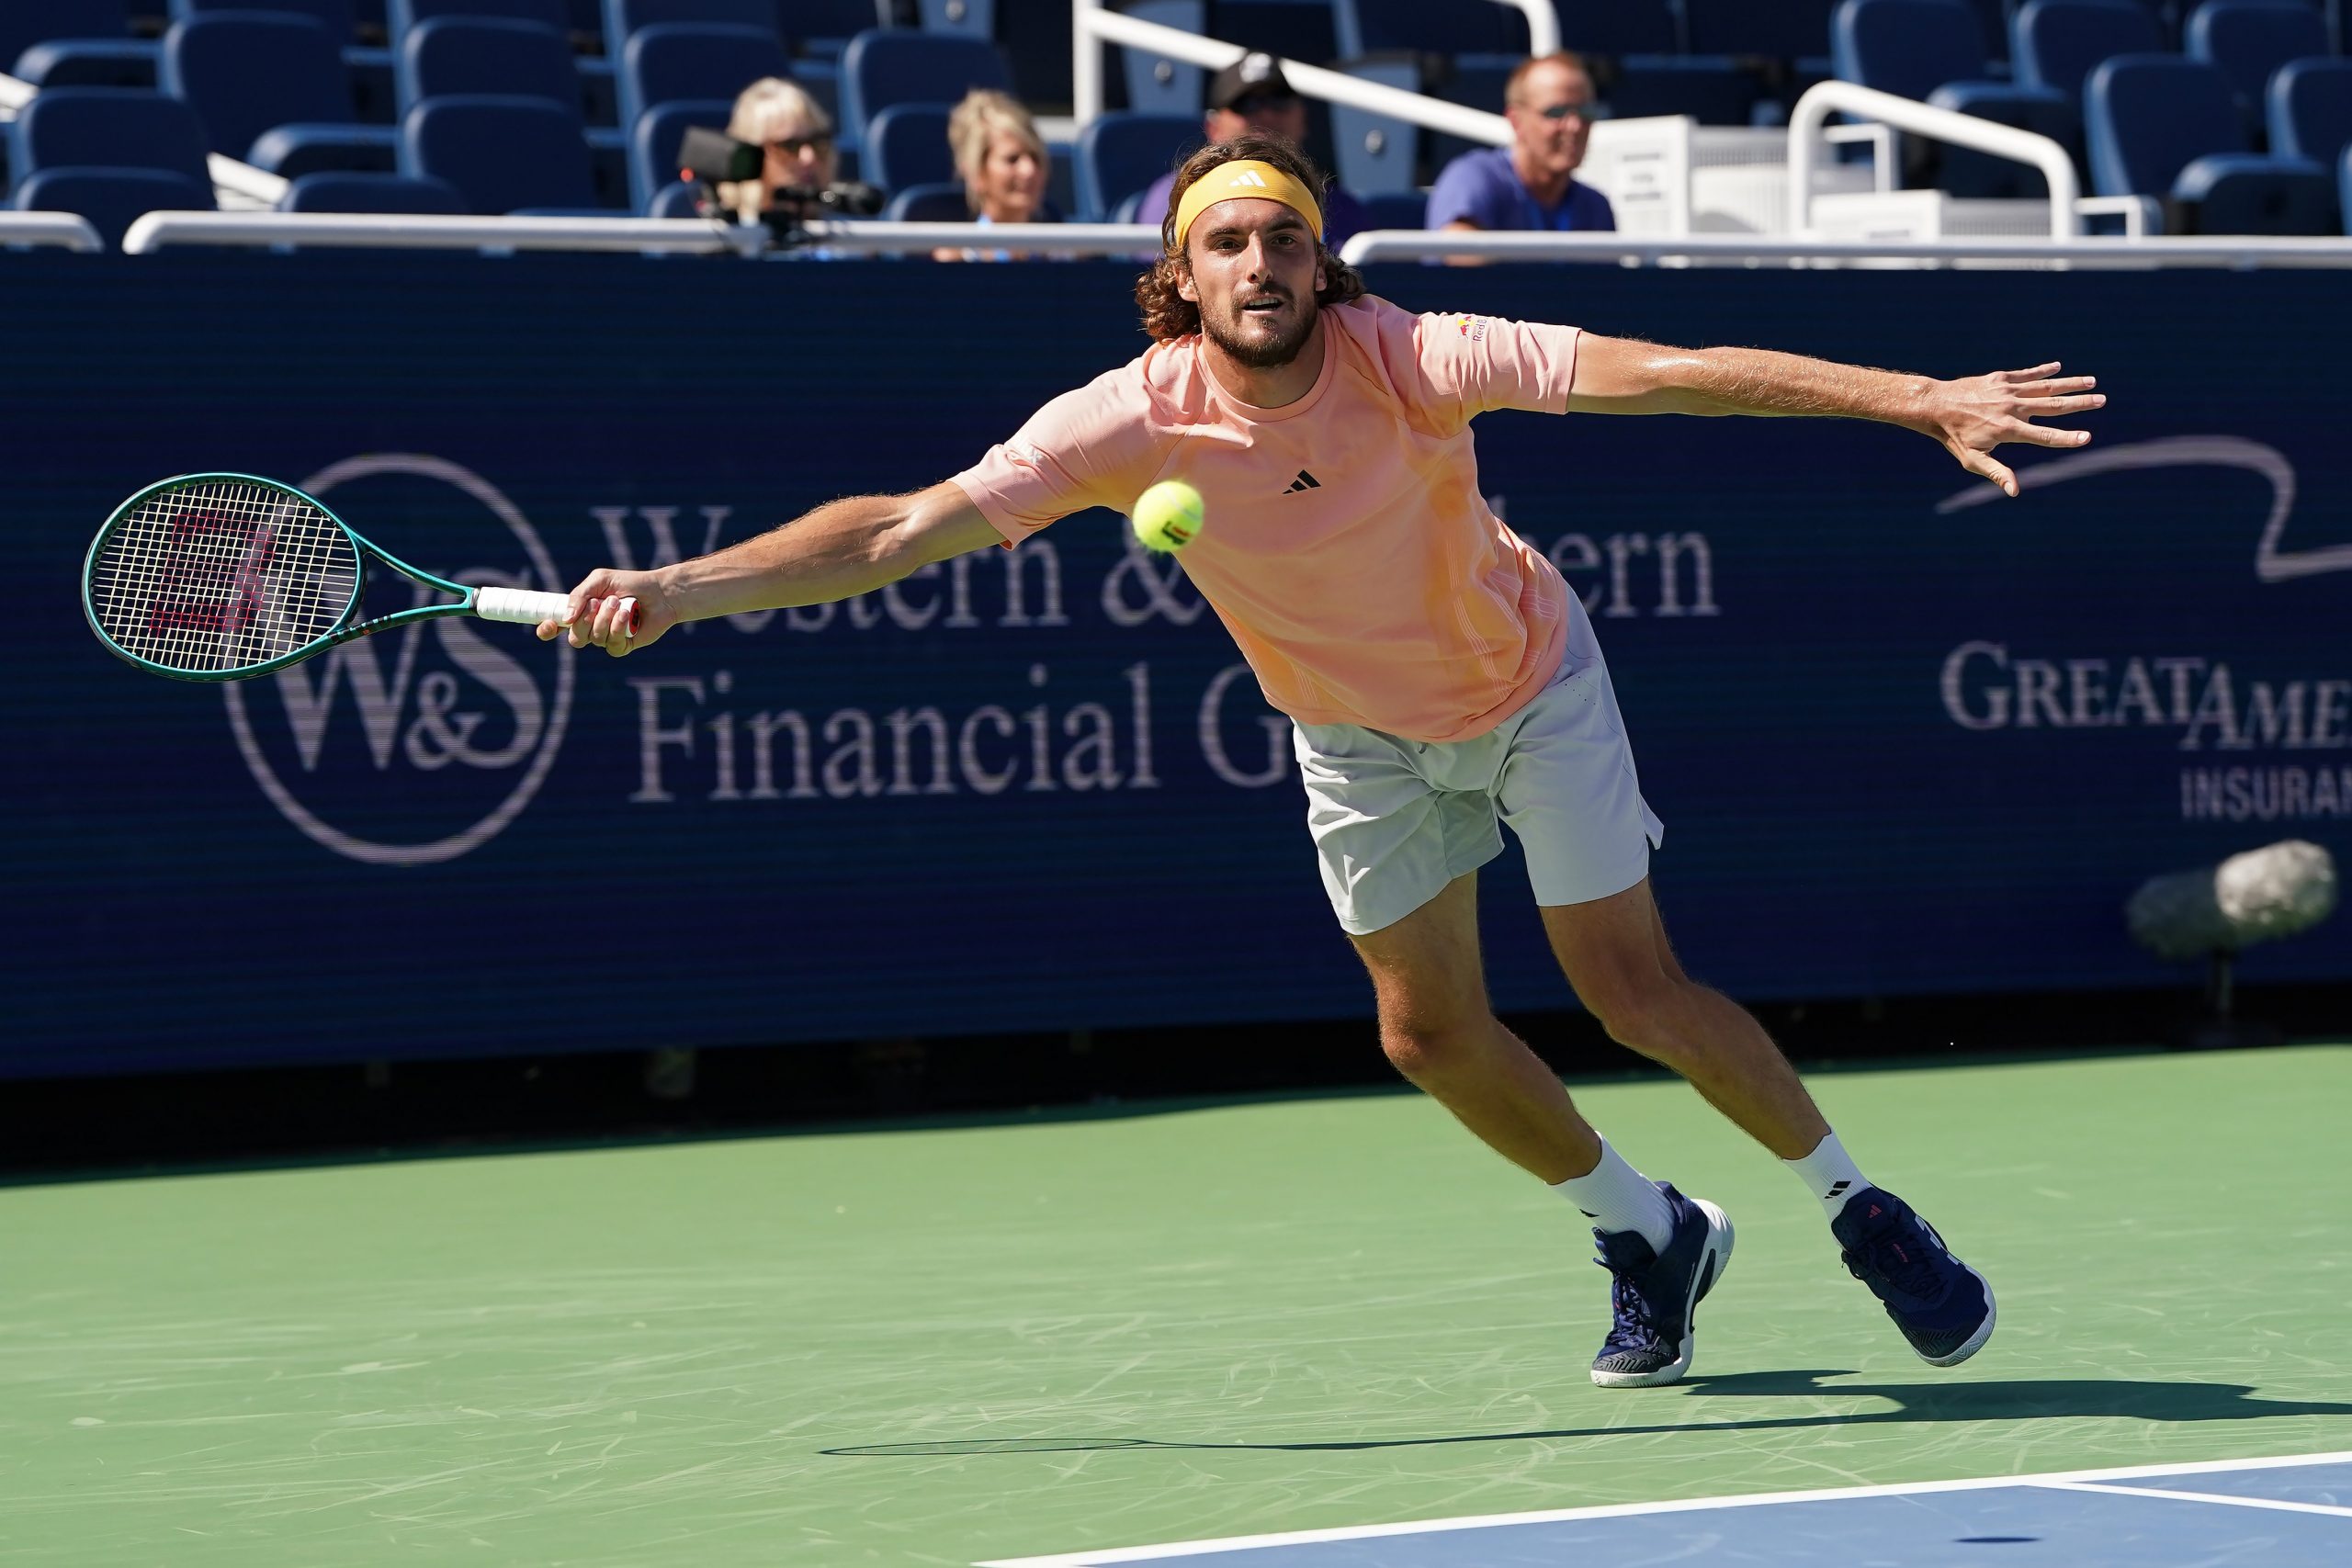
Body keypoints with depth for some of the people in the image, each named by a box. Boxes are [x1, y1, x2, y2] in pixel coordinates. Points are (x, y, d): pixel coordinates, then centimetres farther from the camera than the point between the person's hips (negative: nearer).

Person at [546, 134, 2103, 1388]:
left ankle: (1864, 1211, 16)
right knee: (1431, 1030, 5)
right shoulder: (1132, 421, -27)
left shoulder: (1406, 359, -33)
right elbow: (898, 529, -26)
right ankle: (1650, 1236, 30)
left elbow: (1659, 370, -39)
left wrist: (1919, 399, -46)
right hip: (1358, 732, 3)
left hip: (1529, 681, -3)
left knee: (1638, 992, -6)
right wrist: (680, 588, -36)